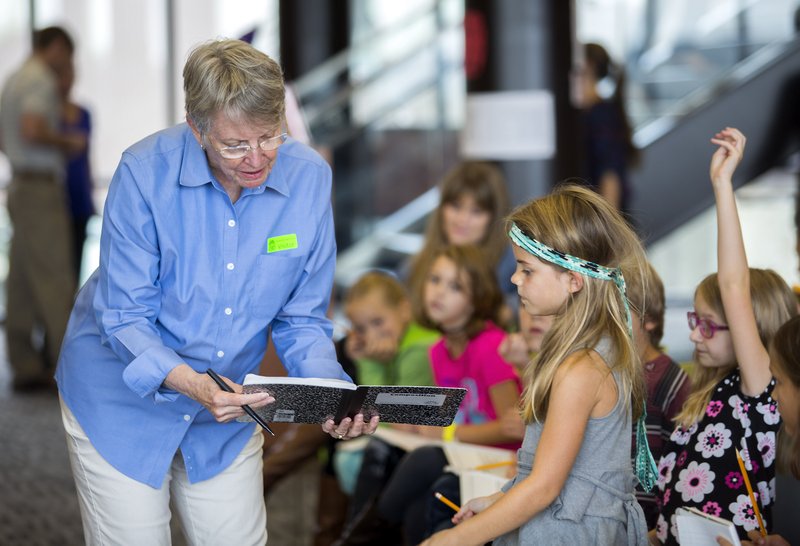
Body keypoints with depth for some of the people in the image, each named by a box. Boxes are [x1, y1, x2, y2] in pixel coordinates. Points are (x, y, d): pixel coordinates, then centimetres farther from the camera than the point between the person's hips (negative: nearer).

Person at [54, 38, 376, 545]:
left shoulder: (309, 177, -12)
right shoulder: (145, 172, -22)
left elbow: (302, 319, -5)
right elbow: (124, 317, -20)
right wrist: (189, 382, -38)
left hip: (227, 405, 3)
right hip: (125, 398, -3)